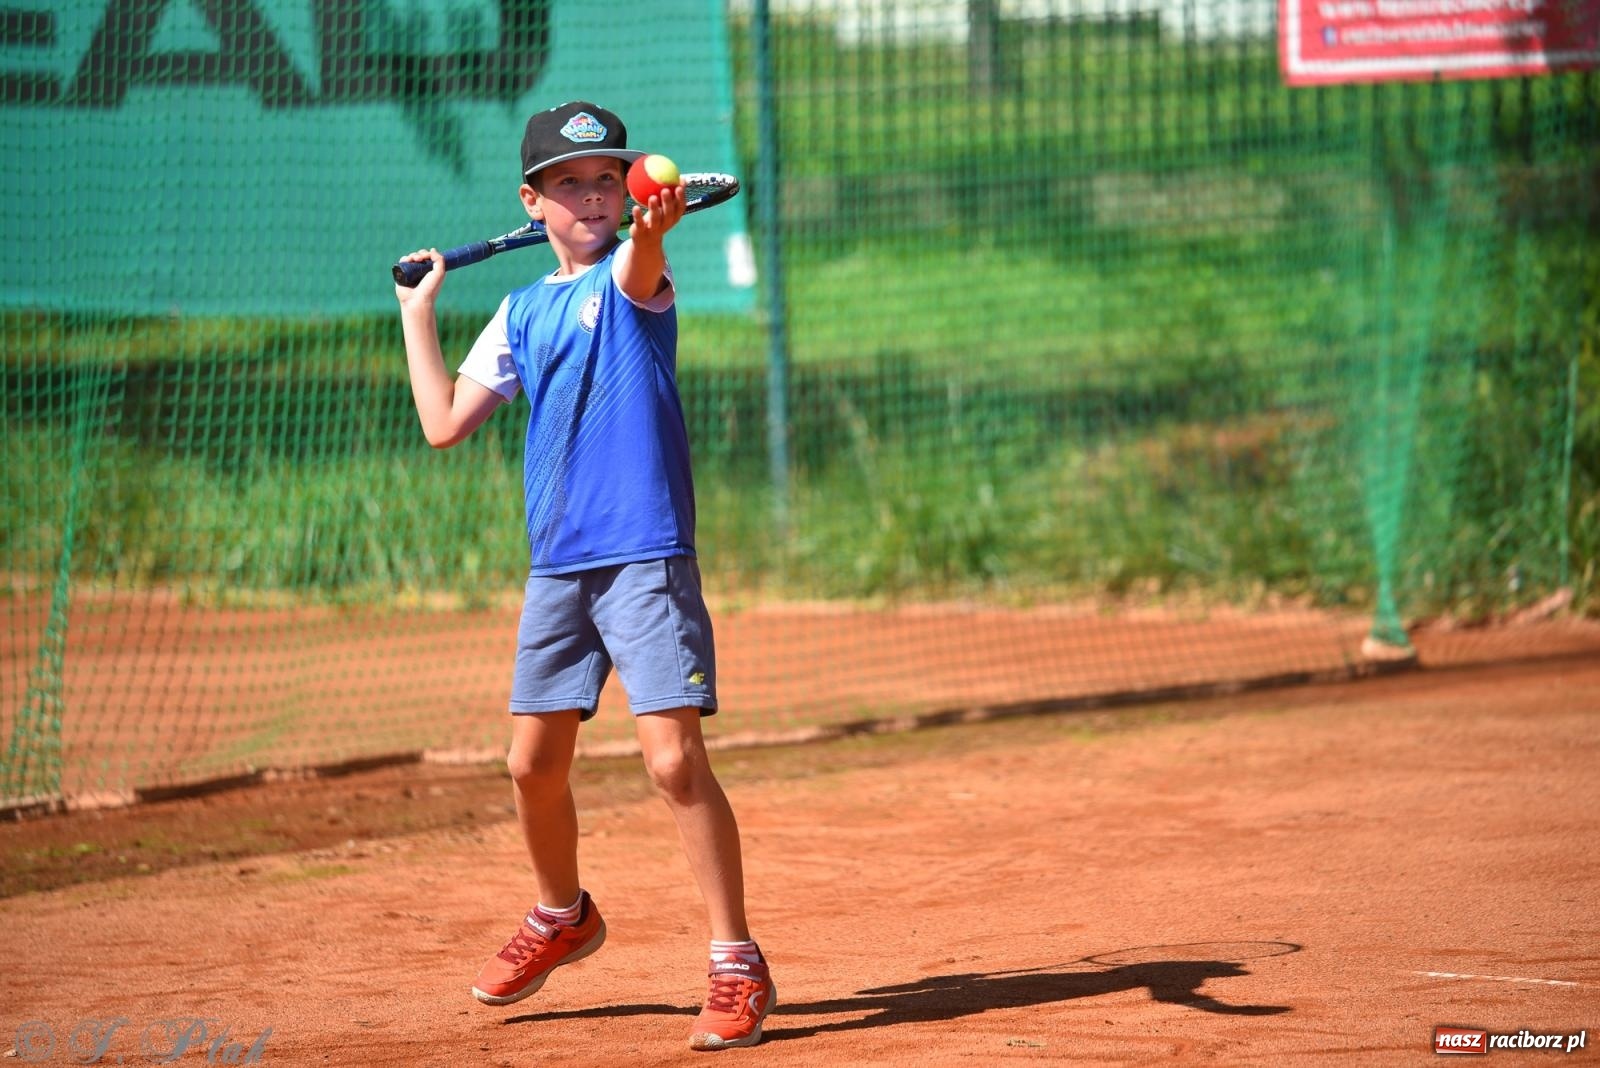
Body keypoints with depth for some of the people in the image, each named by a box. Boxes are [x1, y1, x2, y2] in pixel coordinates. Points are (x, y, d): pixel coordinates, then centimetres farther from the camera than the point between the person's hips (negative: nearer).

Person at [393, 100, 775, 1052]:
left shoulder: (632, 278, -2)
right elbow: (446, 423, 11)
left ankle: (738, 966, -6)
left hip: (648, 555, -6)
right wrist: (418, 312, 17)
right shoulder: (523, 313, 14)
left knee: (675, 757, -14)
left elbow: (638, 265, -28)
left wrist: (649, 228, -52)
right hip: (557, 564, 6)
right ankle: (562, 916, 37)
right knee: (535, 761, 11)